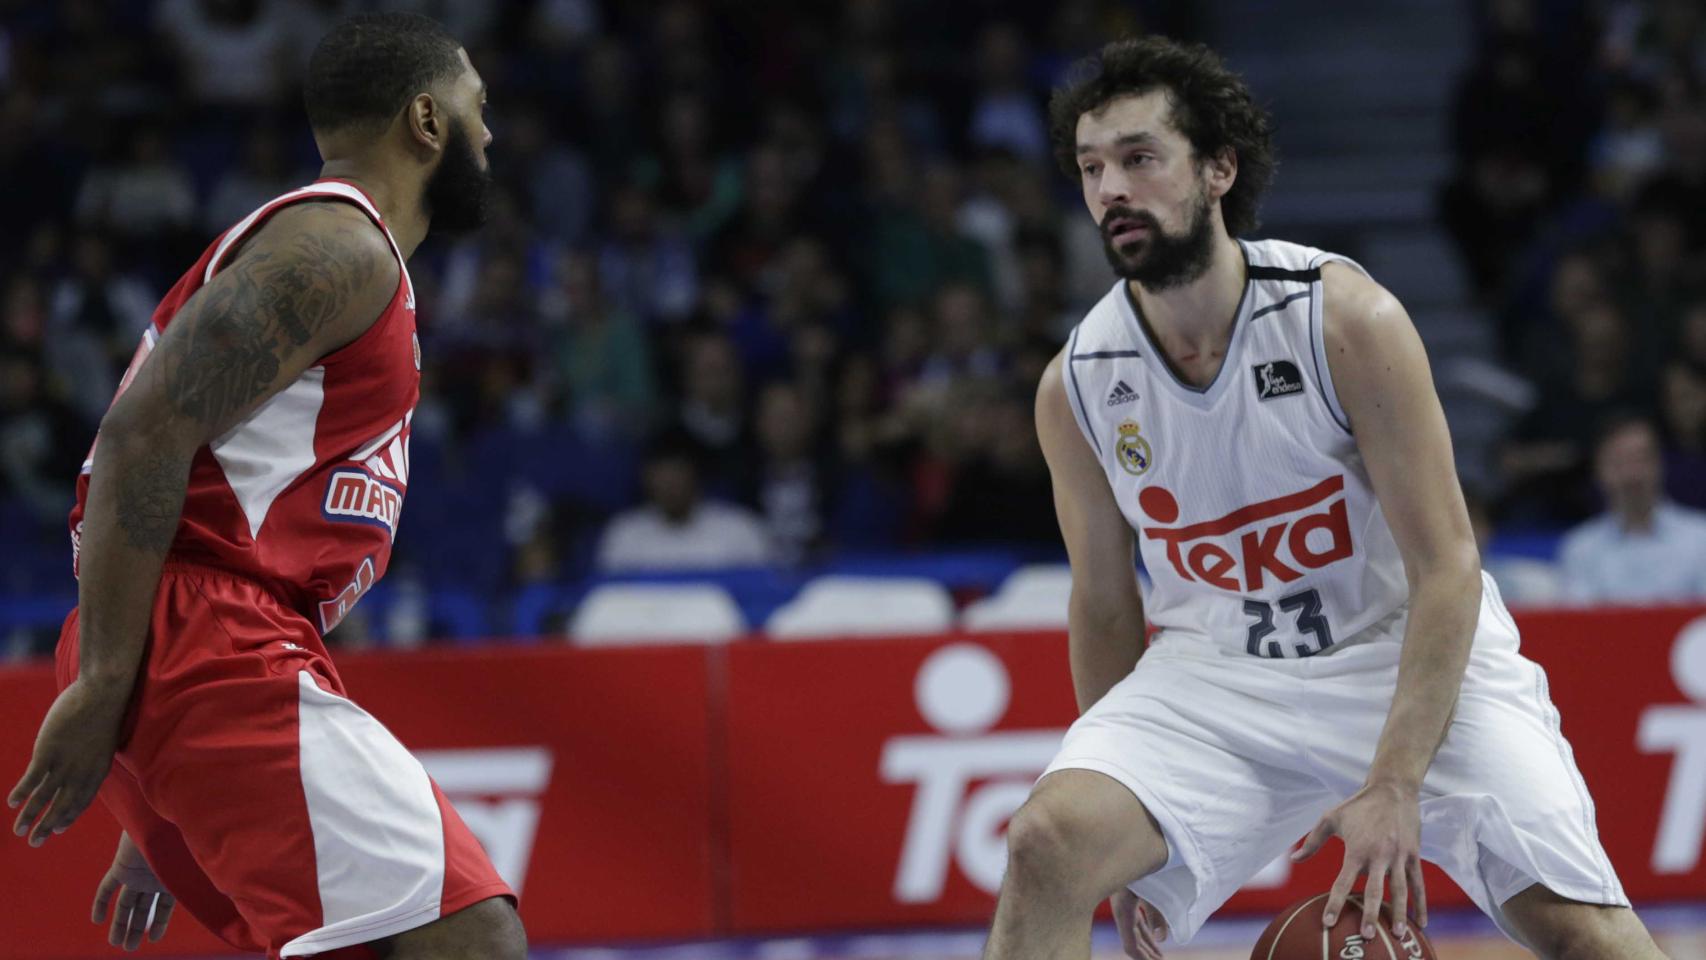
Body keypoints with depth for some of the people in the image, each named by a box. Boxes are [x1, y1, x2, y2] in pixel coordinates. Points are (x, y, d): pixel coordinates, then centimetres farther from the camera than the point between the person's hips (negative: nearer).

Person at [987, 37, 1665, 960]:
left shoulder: (1347, 320, -17)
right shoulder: (1076, 388, -7)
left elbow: (1447, 570, -18)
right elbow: (1104, 605, 7)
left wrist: (1394, 786, -28)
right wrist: (1129, 840, 3)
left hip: (1413, 653, -2)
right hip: (1213, 673, 2)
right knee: (1048, 841, -24)